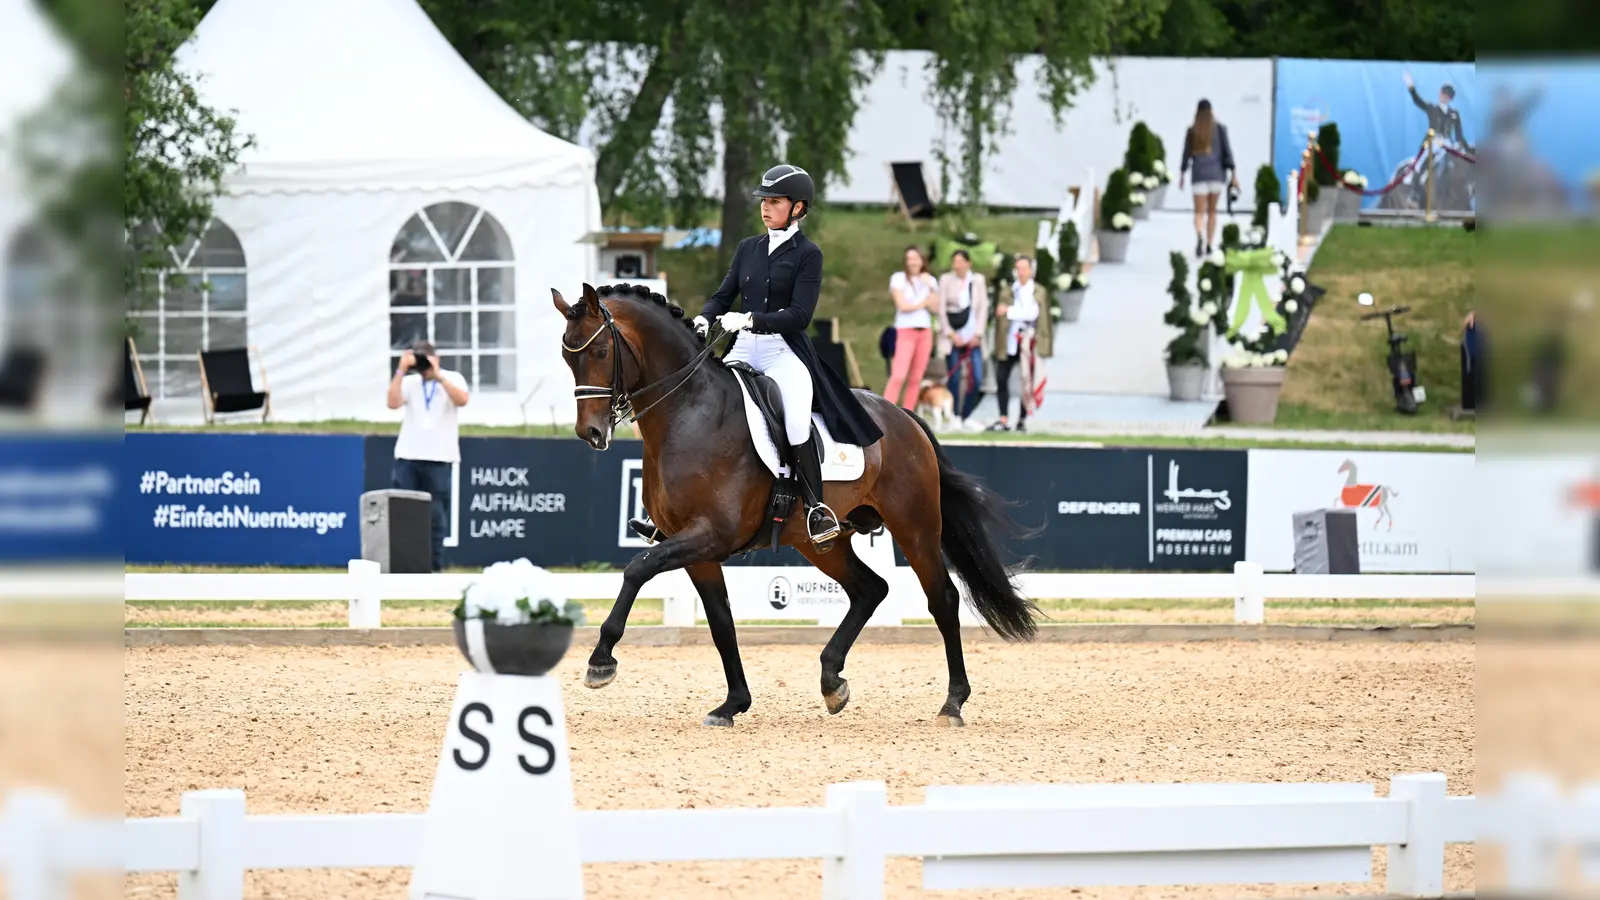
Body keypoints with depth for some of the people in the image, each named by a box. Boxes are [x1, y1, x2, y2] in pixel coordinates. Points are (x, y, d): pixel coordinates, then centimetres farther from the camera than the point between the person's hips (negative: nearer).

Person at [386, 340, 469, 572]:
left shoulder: (453, 379, 4)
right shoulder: (409, 382, 7)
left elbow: (462, 400, -15)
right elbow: (393, 403, -9)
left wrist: (438, 375, -20)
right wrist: (401, 371, -15)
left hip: (438, 458, -2)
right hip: (407, 456, 2)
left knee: (435, 514, 1)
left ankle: (436, 566, 5)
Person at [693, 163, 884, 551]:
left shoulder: (807, 254, -2)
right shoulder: (748, 248, 15)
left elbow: (800, 314, -12)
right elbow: (724, 296, 15)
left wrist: (750, 319, -23)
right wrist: (704, 318, -8)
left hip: (784, 351, -6)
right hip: (743, 348, 6)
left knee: (795, 418, -30)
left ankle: (816, 507, -21)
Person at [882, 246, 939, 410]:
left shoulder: (929, 280, 13)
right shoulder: (899, 278, 1)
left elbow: (935, 305, 2)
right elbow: (902, 305, -9)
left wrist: (929, 286, -6)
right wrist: (923, 304, 1)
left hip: (925, 332, 4)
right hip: (906, 330, -4)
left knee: (916, 378, 2)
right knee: (898, 376, -15)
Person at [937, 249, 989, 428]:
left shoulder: (978, 280, 8)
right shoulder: (946, 280, 3)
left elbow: (983, 307, 6)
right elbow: (941, 309, 0)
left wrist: (977, 334, -3)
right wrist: (951, 334, -7)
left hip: (973, 337, 2)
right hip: (952, 336, -2)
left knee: (977, 379, -5)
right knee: (954, 379, -5)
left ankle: (966, 416, 6)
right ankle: (954, 417, 3)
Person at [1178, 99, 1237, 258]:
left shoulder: (1192, 131, 0)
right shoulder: (1220, 128, 0)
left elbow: (1186, 154, 3)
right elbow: (1227, 151, 0)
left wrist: (1182, 174, 13)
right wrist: (1233, 173, 4)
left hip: (1199, 174, -1)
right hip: (1216, 173, 1)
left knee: (1199, 212, -3)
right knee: (1212, 211, 14)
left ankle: (1200, 235, -31)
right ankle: (1209, 245, 15)